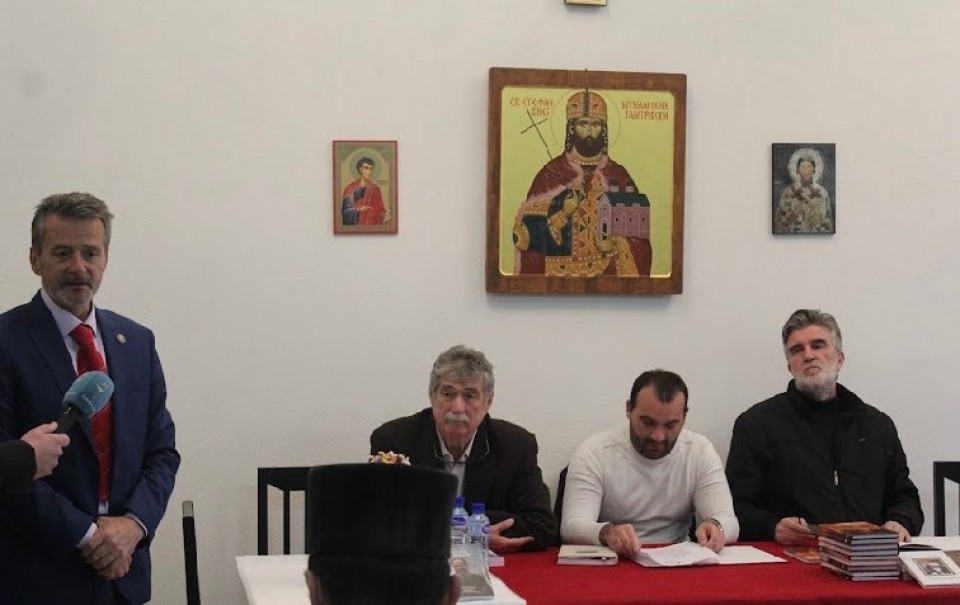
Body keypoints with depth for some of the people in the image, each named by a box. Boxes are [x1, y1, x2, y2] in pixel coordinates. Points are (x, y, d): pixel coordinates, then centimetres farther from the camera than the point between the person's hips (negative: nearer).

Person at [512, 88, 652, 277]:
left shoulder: (619, 177, 6)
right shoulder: (550, 174, 2)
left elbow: (638, 233, 6)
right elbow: (527, 235, -2)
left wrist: (616, 242, -10)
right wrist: (562, 213, -14)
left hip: (608, 273, 2)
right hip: (560, 272, -2)